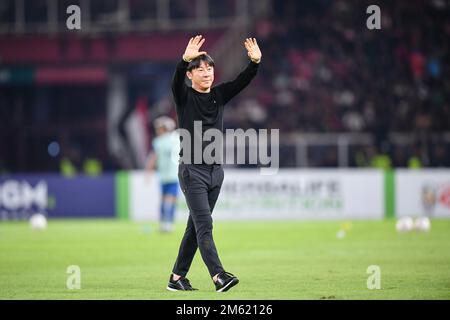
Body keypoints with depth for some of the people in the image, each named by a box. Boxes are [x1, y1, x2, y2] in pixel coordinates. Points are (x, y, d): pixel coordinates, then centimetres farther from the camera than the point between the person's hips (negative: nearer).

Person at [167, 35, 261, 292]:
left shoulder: (219, 95, 9)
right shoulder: (184, 97, -4)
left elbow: (243, 81, -4)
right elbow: (177, 80, -25)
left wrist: (255, 61, -23)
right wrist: (186, 59, -45)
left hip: (215, 171, 6)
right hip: (192, 171, -6)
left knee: (196, 226, 10)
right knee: (204, 224, -15)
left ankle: (177, 278, 17)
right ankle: (218, 275, -26)